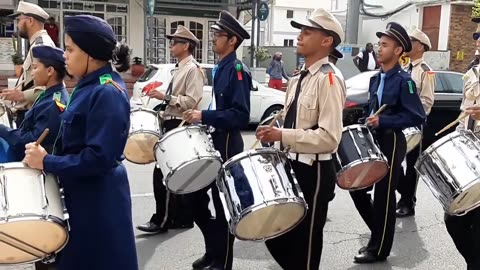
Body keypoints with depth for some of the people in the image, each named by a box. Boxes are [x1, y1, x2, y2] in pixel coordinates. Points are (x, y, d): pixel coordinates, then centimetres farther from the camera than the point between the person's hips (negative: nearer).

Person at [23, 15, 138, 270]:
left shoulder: (108, 94, -22)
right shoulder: (89, 87, 7)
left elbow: (100, 157, -27)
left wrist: (47, 163, -19)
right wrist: (47, 157, 4)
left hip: (99, 200, -9)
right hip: (82, 193, 9)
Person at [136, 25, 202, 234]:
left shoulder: (192, 69, -13)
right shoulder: (181, 69, 16)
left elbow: (192, 101, -22)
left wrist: (165, 97, -23)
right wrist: (163, 111, 17)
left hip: (180, 126, -10)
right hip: (173, 124, 10)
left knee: (163, 173, -8)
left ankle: (162, 220, 1)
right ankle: (182, 217, 22)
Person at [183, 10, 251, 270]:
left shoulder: (237, 70, -15)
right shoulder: (219, 68, 12)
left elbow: (240, 115, -23)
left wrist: (203, 116, -25)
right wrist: (202, 118, 9)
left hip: (227, 145, -9)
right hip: (212, 141, 9)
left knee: (224, 205, 3)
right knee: (195, 196, 15)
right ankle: (214, 249, 31)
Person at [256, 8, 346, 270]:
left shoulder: (329, 78, -17)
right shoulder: (299, 78, 10)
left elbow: (329, 138, -24)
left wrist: (281, 136, -25)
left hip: (314, 171, -8)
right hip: (292, 166, 9)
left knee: (304, 245, 7)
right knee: (276, 237, 17)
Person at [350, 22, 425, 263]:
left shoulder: (403, 80, -13)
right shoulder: (376, 78, 9)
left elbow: (417, 117, -18)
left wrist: (383, 121, -22)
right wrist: (364, 124, 7)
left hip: (391, 143, -8)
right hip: (372, 141, 8)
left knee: (383, 196, 1)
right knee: (357, 188, 11)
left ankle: (378, 249, 16)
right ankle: (378, 233, 30)